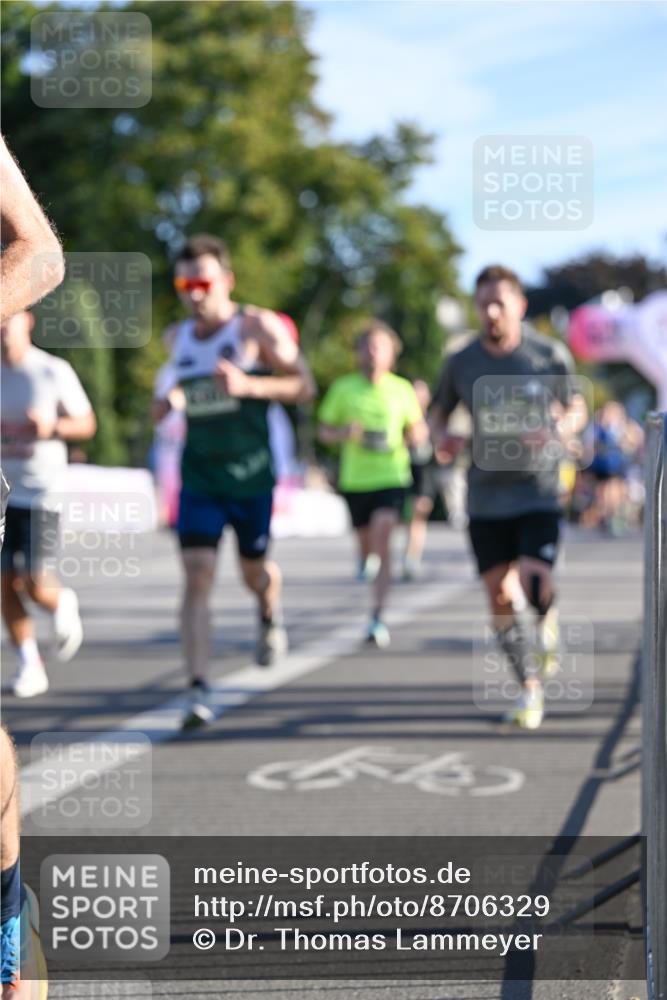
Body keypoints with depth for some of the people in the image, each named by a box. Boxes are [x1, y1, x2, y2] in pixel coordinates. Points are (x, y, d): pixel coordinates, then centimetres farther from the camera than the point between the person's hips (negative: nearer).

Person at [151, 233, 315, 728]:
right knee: (197, 576, -11)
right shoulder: (180, 338, 7)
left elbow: (304, 386, -10)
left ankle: (271, 614, 50)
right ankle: (199, 692, -13)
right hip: (199, 478, 2)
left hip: (251, 475, -2)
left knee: (254, 571, 12)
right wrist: (166, 402, -3)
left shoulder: (257, 327, -7)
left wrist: (247, 385, -24)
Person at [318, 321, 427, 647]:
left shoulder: (402, 390, 1)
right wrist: (344, 433, -14)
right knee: (366, 545, 11)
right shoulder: (344, 388, 1)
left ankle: (377, 618, -17)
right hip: (355, 480, 2)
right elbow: (323, 430, 7)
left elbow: (418, 427, 14)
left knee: (382, 540, -17)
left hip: (392, 477, -2)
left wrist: (415, 436, -10)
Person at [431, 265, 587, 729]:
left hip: (538, 491, -2)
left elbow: (577, 410, 10)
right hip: (486, 495, 2)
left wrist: (558, 431, -12)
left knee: (536, 583, -18)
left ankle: (549, 621, 19)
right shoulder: (461, 363, 1)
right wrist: (440, 435, -7)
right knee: (500, 595, 0)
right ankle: (531, 686, 15)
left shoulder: (551, 354, -2)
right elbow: (439, 411, 16)